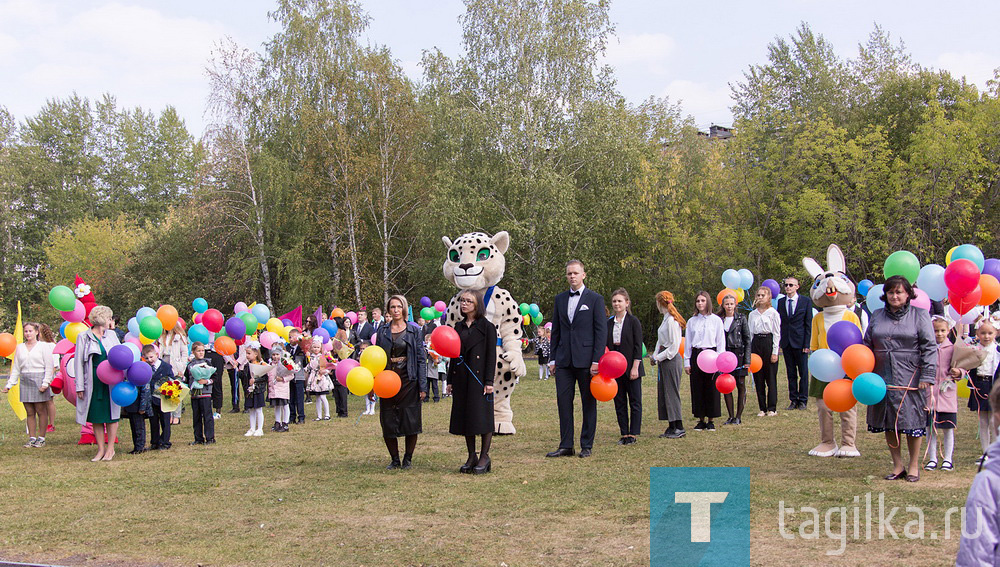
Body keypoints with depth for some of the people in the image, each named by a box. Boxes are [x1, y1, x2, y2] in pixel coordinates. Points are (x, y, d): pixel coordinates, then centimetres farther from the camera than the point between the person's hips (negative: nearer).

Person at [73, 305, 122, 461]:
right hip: (93, 383, -2)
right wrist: (80, 387, -6)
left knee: (111, 415, 2)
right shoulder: (83, 337, 0)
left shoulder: (111, 335, 10)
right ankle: (101, 449, 11)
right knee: (96, 417, 3)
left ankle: (110, 448, 11)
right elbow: (78, 362, -1)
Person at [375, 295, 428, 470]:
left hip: (408, 381, -2)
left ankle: (408, 459, 15)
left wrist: (423, 386, -6)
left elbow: (421, 359, 1)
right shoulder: (382, 331, 8)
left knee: (410, 422, -1)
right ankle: (395, 460, 18)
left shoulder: (414, 330, 2)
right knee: (388, 424, 3)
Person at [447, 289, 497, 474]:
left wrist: (489, 381, -13)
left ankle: (484, 457, 6)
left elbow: (491, 355, -7)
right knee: (464, 416, 7)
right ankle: (471, 457, 15)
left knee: (482, 416, -3)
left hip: (479, 376, -6)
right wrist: (450, 380, 11)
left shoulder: (486, 327, -4)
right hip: (461, 378, 6)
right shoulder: (458, 326, 13)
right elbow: (453, 354, 15)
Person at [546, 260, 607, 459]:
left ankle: (587, 446, 10)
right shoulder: (560, 299, 13)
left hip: (586, 360, -4)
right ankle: (566, 446, 7)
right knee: (563, 401, 2)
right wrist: (553, 358, 9)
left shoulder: (595, 299, 0)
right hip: (564, 360, 4)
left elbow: (601, 331, -4)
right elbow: (556, 331, 16)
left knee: (588, 403, 3)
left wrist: (596, 360, -11)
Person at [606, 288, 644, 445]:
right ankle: (624, 433, 14)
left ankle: (633, 434, 6)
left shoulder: (633, 321, -5)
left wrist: (635, 367, -14)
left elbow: (638, 346, -8)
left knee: (635, 401, 1)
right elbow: (606, 345, 11)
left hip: (631, 367, -5)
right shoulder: (609, 323, 8)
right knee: (619, 401, 7)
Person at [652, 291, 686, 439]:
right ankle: (671, 427, 15)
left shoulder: (672, 321, -15)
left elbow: (674, 345, -18)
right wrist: (656, 356, 8)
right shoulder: (666, 319, 14)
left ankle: (679, 428, -2)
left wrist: (660, 357, -13)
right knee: (664, 392, 10)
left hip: (671, 360, -10)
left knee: (671, 392, -6)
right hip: (664, 359, 10)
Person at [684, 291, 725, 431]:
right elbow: (687, 342, 10)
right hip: (696, 355, 2)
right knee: (697, 388, 3)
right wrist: (687, 362, 5)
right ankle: (701, 420, 11)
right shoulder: (692, 321, 8)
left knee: (711, 388, -1)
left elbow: (721, 341, 0)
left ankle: (710, 421, 8)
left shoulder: (716, 320, 1)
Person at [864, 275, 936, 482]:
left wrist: (927, 376, -10)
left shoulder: (919, 315, 1)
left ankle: (914, 466, 14)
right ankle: (897, 466, 18)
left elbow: (930, 348, -2)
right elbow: (867, 346, 16)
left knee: (912, 423, 0)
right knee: (888, 424, 7)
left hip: (910, 379, -4)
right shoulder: (877, 316, 12)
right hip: (882, 379, 4)